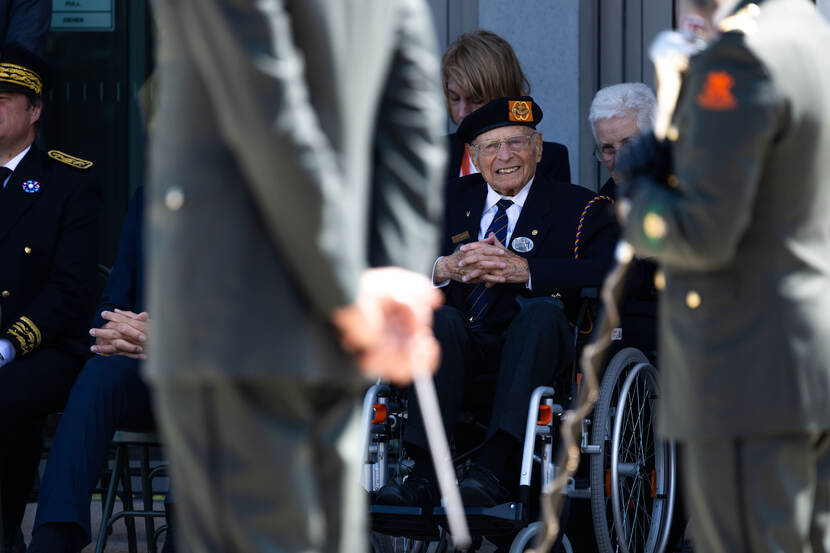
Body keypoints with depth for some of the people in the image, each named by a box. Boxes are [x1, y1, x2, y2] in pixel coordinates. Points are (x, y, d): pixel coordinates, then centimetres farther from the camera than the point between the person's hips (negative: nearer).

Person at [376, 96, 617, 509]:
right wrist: (444, 269, -12)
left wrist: (522, 269, -17)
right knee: (443, 318, -30)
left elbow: (607, 272, -7)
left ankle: (491, 469, -45)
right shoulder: (451, 204, 23)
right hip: (458, 352, 2)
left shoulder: (577, 208, 14)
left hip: (529, 352, -2)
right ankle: (425, 475, -40)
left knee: (542, 312, -33)